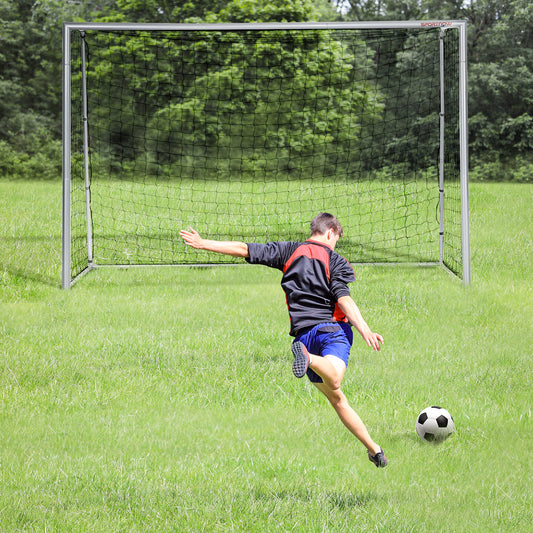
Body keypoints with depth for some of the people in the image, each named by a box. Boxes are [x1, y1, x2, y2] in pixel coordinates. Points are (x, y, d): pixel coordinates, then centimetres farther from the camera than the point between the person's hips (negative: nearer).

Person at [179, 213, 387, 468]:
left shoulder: (290, 251, 15)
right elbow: (343, 298, -10)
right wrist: (365, 330, -18)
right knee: (333, 380, -31)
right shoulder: (337, 262, 6)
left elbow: (245, 250, 12)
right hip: (333, 328, -4)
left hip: (303, 332, 4)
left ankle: (373, 447, 13)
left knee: (336, 397, 14)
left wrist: (204, 244, 19)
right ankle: (309, 358, -60)